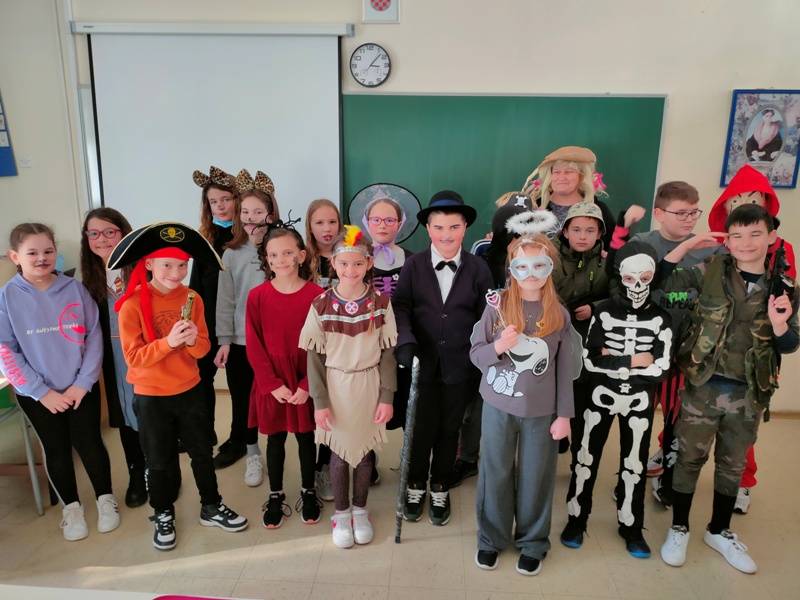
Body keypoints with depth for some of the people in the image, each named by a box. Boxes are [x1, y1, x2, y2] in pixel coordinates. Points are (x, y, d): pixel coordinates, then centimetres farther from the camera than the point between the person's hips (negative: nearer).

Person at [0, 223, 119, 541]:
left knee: (89, 443, 9)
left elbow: (94, 336, -5)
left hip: (81, 388, 0)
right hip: (38, 394, 0)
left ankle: (106, 499, 30)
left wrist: (83, 382, -11)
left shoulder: (74, 289, -6)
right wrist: (41, 392, -12)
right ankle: (71, 507, 34)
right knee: (56, 450, 14)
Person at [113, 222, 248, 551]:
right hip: (151, 396, -3)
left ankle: (211, 507, 34)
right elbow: (133, 357, -17)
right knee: (158, 461, 13)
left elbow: (203, 348, -2)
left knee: (203, 452, 15)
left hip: (190, 390, 3)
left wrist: (192, 340, -24)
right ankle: (163, 516, 34)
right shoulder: (132, 305, -16)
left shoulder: (192, 299, -4)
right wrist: (168, 341, -30)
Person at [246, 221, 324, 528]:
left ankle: (308, 492, 35)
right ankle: (276, 497, 33)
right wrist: (273, 384, -10)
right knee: (275, 440, 14)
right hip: (271, 385, 1)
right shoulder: (257, 296, -6)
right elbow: (254, 347, -5)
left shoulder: (316, 295, -10)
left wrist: (307, 385, -12)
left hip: (306, 385, -1)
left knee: (306, 438, 14)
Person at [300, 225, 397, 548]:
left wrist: (387, 396, -5)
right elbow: (314, 356, -4)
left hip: (369, 386, 1)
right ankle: (341, 513, 33)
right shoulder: (321, 304, -8)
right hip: (335, 387, 0)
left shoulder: (380, 302, -7)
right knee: (339, 452, 11)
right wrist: (319, 400, -7)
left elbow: (388, 353, -3)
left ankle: (360, 510, 35)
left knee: (364, 450, 13)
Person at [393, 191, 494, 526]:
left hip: (459, 367, 1)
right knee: (421, 429, 9)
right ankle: (416, 487, 34)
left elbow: (485, 318, 0)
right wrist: (405, 340, -23)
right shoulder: (413, 265, -3)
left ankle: (440, 491, 36)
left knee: (449, 430, 14)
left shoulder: (478, 269, -3)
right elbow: (401, 306, -7)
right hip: (423, 364, 0)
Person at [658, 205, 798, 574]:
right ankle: (678, 529, 28)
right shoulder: (710, 271, -6)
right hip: (702, 386, -2)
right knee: (690, 457, 9)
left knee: (733, 464, 18)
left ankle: (719, 531, 39)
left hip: (749, 395, 3)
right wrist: (687, 244, -17)